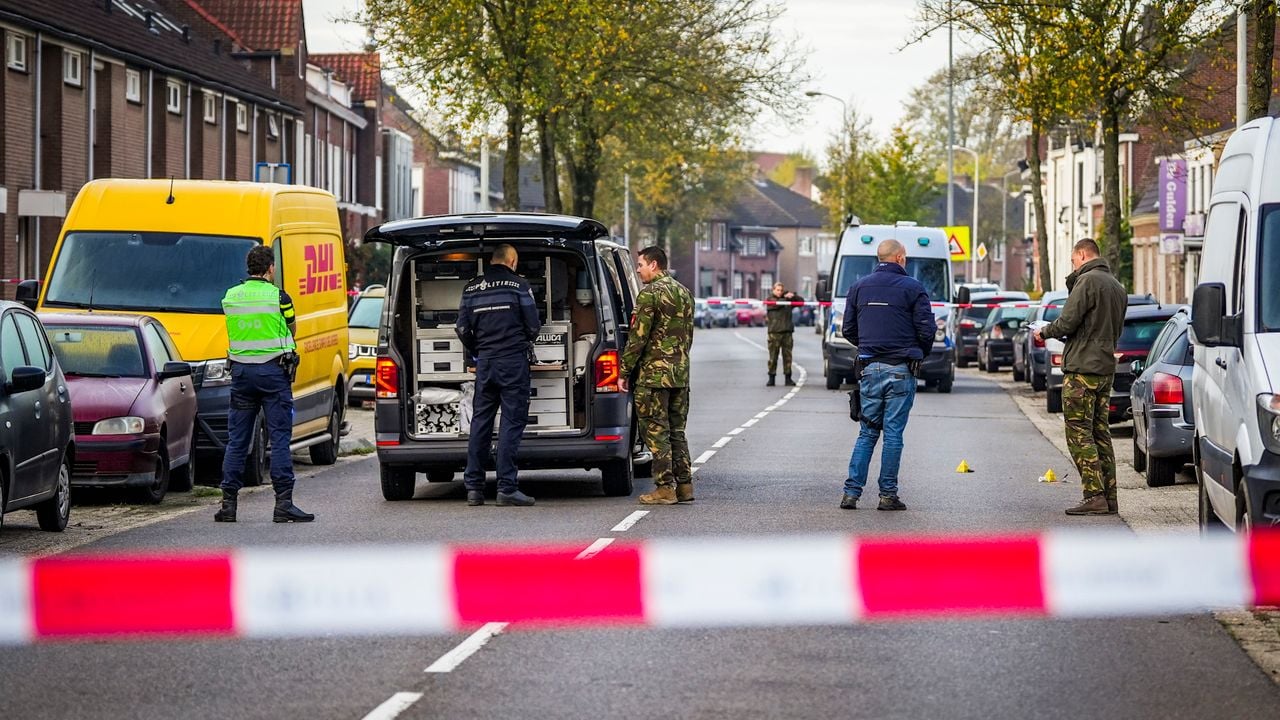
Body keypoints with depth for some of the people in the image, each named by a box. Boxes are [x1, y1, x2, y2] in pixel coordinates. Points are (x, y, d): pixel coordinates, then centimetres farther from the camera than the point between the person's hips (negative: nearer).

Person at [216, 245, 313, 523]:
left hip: (241, 371, 4)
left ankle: (228, 503, 5)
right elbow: (291, 331, 7)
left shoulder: (230, 297, 5)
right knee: (280, 439, -2)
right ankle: (283, 504, -6)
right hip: (273, 370, -4)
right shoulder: (278, 297, -7)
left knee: (237, 440, 8)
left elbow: (235, 332, 13)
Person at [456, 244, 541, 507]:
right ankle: (507, 487, -9)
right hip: (514, 360, -4)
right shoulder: (518, 285, -3)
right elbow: (533, 326, -2)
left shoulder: (471, 288, 9)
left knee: (480, 421, 9)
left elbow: (463, 329, 8)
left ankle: (474, 487, 8)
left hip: (485, 362, 4)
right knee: (512, 421, -4)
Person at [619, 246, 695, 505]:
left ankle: (665, 488, -4)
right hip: (680, 375, 8)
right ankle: (684, 485, 13)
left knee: (656, 431, -3)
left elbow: (638, 337, -15)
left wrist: (625, 372, -9)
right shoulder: (684, 293, 14)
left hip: (653, 374, -8)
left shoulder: (650, 294, -12)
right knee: (676, 431, 14)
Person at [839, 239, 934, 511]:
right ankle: (888, 495, 1)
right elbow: (927, 329, -7)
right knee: (893, 433, 1)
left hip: (870, 369, 4)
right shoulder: (913, 288, -4)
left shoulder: (859, 287, 8)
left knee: (867, 432, 10)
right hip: (901, 371, -4)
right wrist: (920, 353, 12)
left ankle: (851, 491, 2)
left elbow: (848, 330, 10)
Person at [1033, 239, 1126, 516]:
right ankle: (1109, 498, 9)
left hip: (1082, 368, -9)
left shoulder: (1087, 281, -12)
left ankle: (1095, 496, -14)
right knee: (1101, 434, 11)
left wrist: (1044, 332, 5)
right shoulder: (1117, 286, 18)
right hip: (1107, 368, 9)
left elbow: (1067, 322, -15)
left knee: (1079, 433, -7)